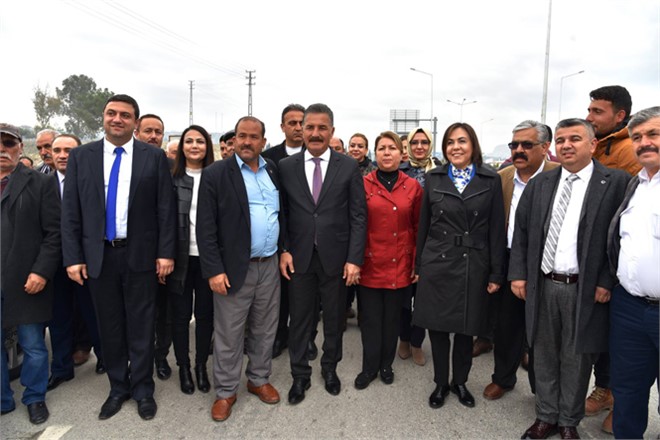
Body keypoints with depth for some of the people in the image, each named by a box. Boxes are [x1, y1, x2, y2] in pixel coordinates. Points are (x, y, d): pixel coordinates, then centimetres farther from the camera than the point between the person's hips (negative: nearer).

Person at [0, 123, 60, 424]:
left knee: (33, 345, 8)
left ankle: (35, 399, 27)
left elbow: (53, 232, -5)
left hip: (26, 281, -3)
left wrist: (42, 271, -14)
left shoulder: (40, 183, -1)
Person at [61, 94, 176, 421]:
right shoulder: (80, 156, 4)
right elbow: (70, 211, 2)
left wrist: (166, 253, -6)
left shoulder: (154, 157, -1)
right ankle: (118, 387, 33)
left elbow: (166, 209, -2)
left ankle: (142, 389, 27)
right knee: (109, 327, 14)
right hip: (98, 256, 2)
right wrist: (73, 257, -2)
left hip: (140, 255, -2)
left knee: (141, 327, 9)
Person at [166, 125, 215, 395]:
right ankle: (183, 367, 28)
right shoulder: (171, 179, 1)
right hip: (180, 258, 0)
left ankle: (201, 366, 28)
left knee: (205, 314, 10)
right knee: (180, 315, 10)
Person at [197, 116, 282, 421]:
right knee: (228, 335, 7)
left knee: (265, 329, 16)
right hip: (235, 268, -4)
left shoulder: (274, 171, 8)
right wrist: (214, 270, -14)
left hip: (270, 265, 5)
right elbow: (205, 228, -10)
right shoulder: (215, 174, -7)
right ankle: (225, 392, 25)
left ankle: (259, 379, 35)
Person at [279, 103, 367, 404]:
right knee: (299, 320, 11)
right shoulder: (286, 167, 0)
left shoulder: (349, 167, -3)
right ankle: (300, 375, 31)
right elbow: (281, 213, 4)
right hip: (299, 257, 1)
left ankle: (330, 368, 38)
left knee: (334, 319, 15)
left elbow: (358, 217, -4)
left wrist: (354, 259, -9)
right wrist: (283, 249, -5)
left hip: (336, 257, 0)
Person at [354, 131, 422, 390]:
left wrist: (418, 263, 2)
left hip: (400, 266, 2)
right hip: (369, 264, -1)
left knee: (392, 319, 14)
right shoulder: (363, 184, -2)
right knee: (370, 320, 8)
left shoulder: (413, 187, 2)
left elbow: (418, 228, 5)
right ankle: (369, 368, 27)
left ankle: (386, 364, 33)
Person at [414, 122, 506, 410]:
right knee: (437, 327, 9)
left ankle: (460, 381, 34)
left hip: (473, 266, 0)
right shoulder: (433, 178, 2)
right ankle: (440, 383, 29)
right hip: (437, 264, 1)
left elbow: (496, 230, -1)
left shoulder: (491, 180, 0)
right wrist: (418, 265, 5)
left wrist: (496, 273, -3)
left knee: (467, 328, 12)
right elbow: (423, 225, 5)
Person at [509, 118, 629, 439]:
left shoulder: (616, 182, -5)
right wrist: (518, 273, 1)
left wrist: (607, 281, -10)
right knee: (544, 356, 14)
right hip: (542, 286, 3)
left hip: (586, 289, -3)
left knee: (576, 358, 11)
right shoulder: (539, 183, 7)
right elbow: (521, 232, 7)